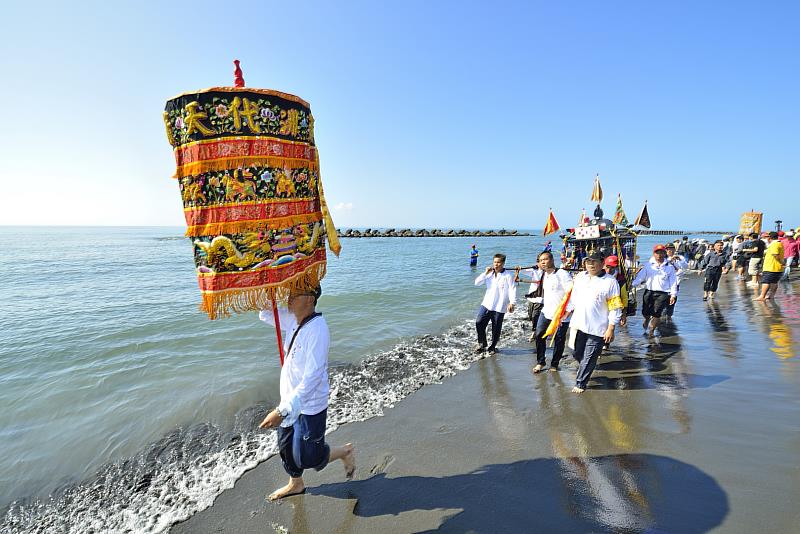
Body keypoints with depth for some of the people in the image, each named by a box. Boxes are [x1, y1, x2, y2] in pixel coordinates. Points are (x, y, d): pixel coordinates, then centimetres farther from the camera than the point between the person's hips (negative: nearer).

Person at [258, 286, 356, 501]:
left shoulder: (317, 329, -29)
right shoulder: (293, 319, -3)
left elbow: (312, 378, -33)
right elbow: (265, 314, 14)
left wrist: (282, 411, -35)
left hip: (309, 407, -8)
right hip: (291, 401, 8)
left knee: (307, 458, 7)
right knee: (286, 448, 25)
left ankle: (346, 451, 33)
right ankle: (296, 485, 51)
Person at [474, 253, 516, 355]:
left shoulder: (508, 276, -6)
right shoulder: (489, 274, 9)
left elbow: (512, 290, -11)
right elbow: (477, 283, 4)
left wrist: (511, 303, -21)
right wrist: (485, 273, -5)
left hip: (499, 307, -4)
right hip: (486, 304, 4)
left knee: (496, 329, 5)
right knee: (479, 323, -5)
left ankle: (493, 347, 26)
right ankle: (482, 343, 15)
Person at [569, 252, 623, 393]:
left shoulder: (610, 282, -9)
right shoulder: (579, 277, 6)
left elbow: (615, 308, -9)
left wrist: (611, 329, -11)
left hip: (597, 329, -5)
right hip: (578, 324, 5)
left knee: (589, 358, 4)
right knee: (577, 354, 16)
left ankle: (581, 383, 20)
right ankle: (584, 370, 45)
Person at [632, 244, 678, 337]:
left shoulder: (669, 267, 6)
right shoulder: (648, 265, 6)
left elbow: (673, 282, 7)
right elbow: (640, 277, 0)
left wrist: (673, 295, 2)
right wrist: (632, 284, -14)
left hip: (663, 293, -1)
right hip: (649, 292, 1)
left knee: (656, 313, -6)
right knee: (645, 312, 2)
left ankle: (651, 330, 16)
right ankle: (647, 319, 40)